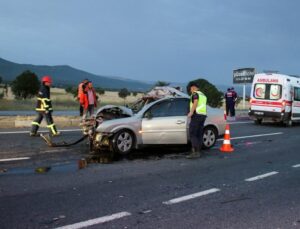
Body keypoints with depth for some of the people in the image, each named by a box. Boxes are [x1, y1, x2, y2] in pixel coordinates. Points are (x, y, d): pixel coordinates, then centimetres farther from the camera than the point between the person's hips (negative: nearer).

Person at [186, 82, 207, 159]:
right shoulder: (203, 95, 22)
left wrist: (191, 112, -24)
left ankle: (195, 152, -17)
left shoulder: (195, 94, -5)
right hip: (203, 115, 9)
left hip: (197, 115, -9)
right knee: (199, 134, 10)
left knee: (192, 134, -9)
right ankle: (199, 151, 10)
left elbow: (195, 102, -21)